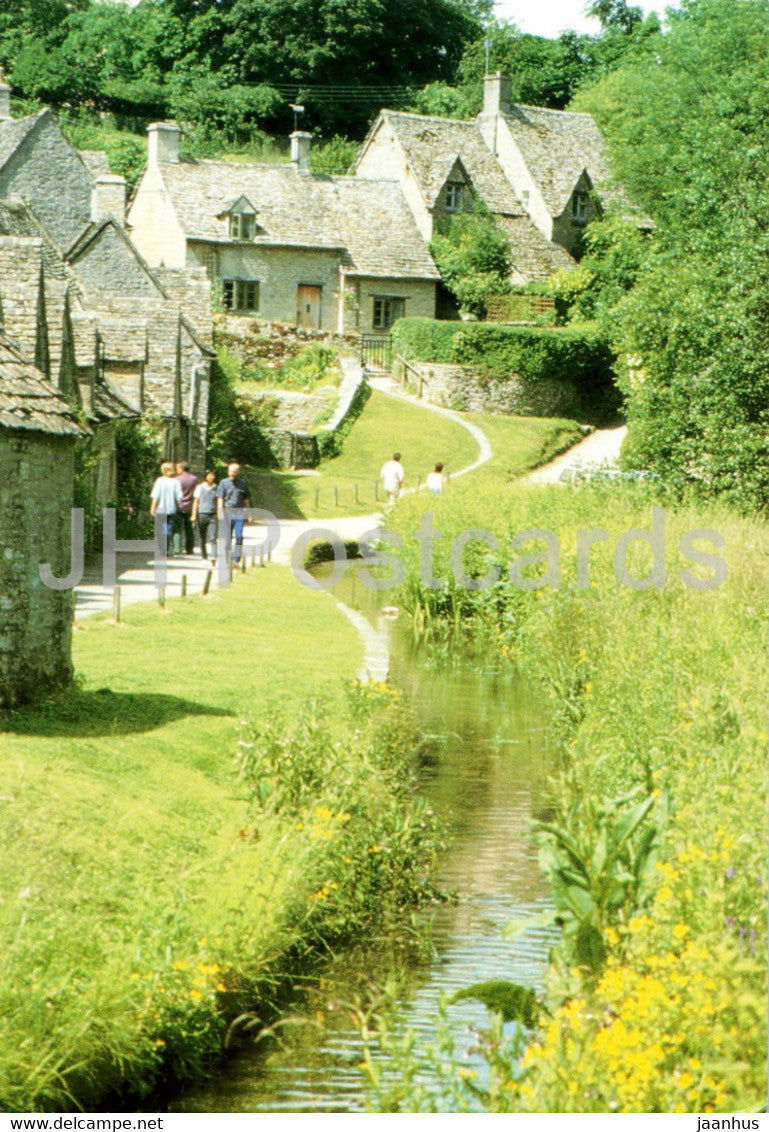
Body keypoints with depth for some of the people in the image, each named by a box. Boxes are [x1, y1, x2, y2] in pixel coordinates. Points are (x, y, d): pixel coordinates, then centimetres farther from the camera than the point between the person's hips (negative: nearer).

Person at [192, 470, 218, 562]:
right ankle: (204, 557, 16)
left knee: (213, 538, -13)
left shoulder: (216, 488, 7)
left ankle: (213, 557, -22)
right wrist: (194, 515, -1)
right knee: (202, 539, 5)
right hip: (201, 514, 1)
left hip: (213, 515, -1)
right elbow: (196, 502, 7)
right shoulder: (200, 487, 6)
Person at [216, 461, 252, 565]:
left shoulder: (243, 483, 11)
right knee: (227, 537, 3)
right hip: (228, 513, -1)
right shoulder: (224, 483, 4)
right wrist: (221, 514, -7)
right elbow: (220, 499, 1)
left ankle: (236, 560, -6)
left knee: (239, 537, -8)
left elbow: (246, 499, 18)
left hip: (240, 513, 1)